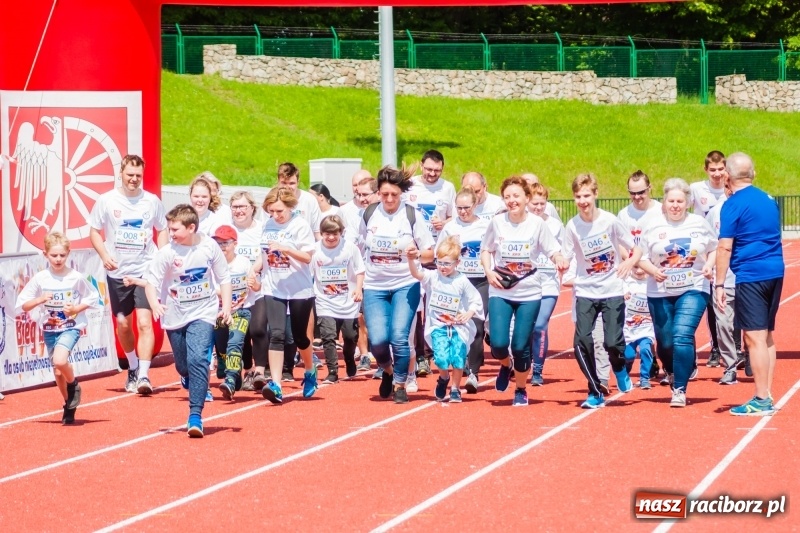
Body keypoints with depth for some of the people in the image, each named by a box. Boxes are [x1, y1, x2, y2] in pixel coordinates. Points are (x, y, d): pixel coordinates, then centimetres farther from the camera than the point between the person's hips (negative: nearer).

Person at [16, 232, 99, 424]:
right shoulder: (39, 279, -5)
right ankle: (69, 407, 31)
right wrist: (40, 300, -20)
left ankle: (74, 384, 3)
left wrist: (76, 309, -13)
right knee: (57, 372, 11)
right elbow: (22, 305, -3)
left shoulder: (76, 277, -9)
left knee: (60, 360, -28)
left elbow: (93, 298, 3)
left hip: (70, 327, -3)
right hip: (49, 329, 3)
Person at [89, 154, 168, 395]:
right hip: (118, 273, 2)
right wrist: (104, 256, -12)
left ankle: (143, 375, -18)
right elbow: (94, 231, 4)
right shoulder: (106, 201, -2)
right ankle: (133, 368, 35)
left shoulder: (152, 201, 0)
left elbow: (162, 230, 12)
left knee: (144, 322, -15)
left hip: (146, 271, -2)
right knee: (123, 324, 13)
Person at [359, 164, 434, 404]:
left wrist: (415, 253, -23)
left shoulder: (411, 215, -5)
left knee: (399, 336, -13)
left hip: (405, 285, -2)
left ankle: (400, 384, 8)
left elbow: (430, 254, -2)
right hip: (375, 286, 2)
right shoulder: (369, 214, 2)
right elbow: (359, 247, 16)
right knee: (377, 339, -11)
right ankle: (387, 370, 22)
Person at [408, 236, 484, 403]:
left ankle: (455, 389, 15)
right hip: (438, 327, 0)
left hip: (458, 327, 0)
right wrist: (411, 259, -38)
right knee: (441, 358, -15)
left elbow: (476, 301, 4)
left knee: (458, 358, -8)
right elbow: (416, 273, -19)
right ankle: (443, 379, 19)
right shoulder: (433, 277, -2)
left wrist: (469, 313, -14)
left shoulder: (462, 282, -3)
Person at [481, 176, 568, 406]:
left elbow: (553, 251, -5)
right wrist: (488, 271, -8)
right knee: (498, 344, -12)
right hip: (500, 293, 1)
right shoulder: (497, 222, -4)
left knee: (521, 346, -3)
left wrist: (560, 260, -28)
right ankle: (505, 366, 25)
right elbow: (486, 250, 10)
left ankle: (521, 390, 22)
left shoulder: (537, 224, -8)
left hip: (529, 294, -1)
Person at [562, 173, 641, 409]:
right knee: (582, 341, -12)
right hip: (585, 292, 1)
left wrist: (631, 261, -23)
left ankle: (620, 369, 23)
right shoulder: (572, 226, -6)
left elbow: (636, 249, -2)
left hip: (612, 290, -1)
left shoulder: (610, 220, -9)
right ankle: (596, 392, 6)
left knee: (613, 341, -13)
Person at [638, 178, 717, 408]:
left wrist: (709, 265, -7)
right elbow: (642, 258, 1)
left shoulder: (699, 223, 1)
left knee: (682, 336, -18)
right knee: (665, 342, 8)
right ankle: (673, 372, 42)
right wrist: (653, 271, -18)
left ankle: (679, 390, -10)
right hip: (660, 294, 2)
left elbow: (714, 249, 12)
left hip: (693, 291, -2)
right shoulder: (653, 226, 0)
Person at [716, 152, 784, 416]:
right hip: (775, 272, 8)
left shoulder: (733, 205, -9)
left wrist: (719, 285, -10)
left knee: (755, 337, -6)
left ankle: (761, 400, -7)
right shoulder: (768, 199, 13)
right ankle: (767, 396, 16)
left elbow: (725, 248, -12)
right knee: (766, 336, 14)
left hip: (751, 276, -8)